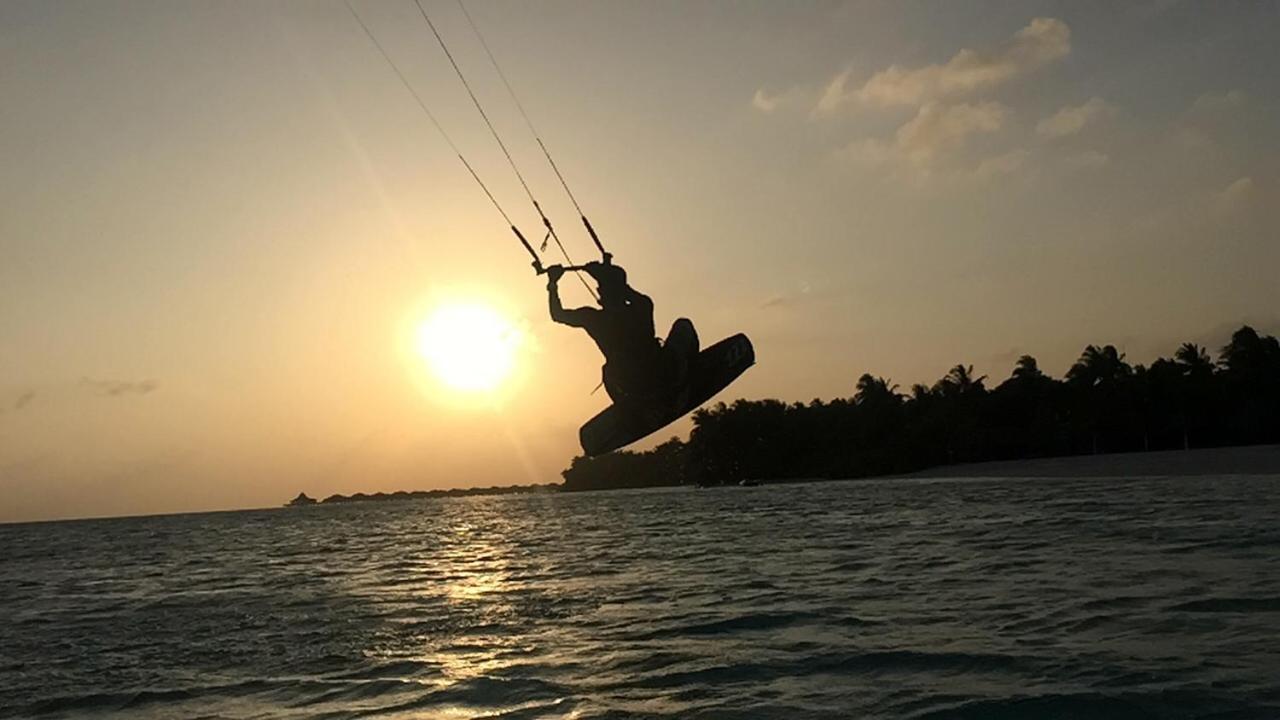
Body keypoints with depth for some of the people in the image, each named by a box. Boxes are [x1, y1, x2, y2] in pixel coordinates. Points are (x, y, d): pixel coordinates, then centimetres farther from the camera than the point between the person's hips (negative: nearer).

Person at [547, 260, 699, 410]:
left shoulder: (593, 318, -11)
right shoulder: (641, 309, -11)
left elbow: (558, 314, 10)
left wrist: (552, 284, 22)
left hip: (633, 394, 2)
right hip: (665, 380, -2)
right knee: (683, 325, 23)